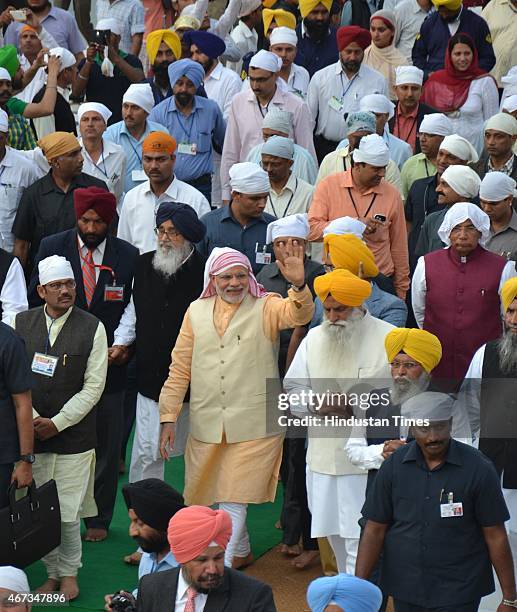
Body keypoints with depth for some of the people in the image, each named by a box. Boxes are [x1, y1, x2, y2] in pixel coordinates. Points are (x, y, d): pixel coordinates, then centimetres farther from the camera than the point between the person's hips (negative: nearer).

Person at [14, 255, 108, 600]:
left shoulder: (92, 328, -2)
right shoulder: (21, 324, 3)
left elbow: (93, 387, -3)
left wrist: (57, 423, -8)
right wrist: (33, 419, -7)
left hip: (74, 436, -2)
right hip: (30, 433, 2)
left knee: (68, 511, -1)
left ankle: (69, 572, 18)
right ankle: (53, 571, 21)